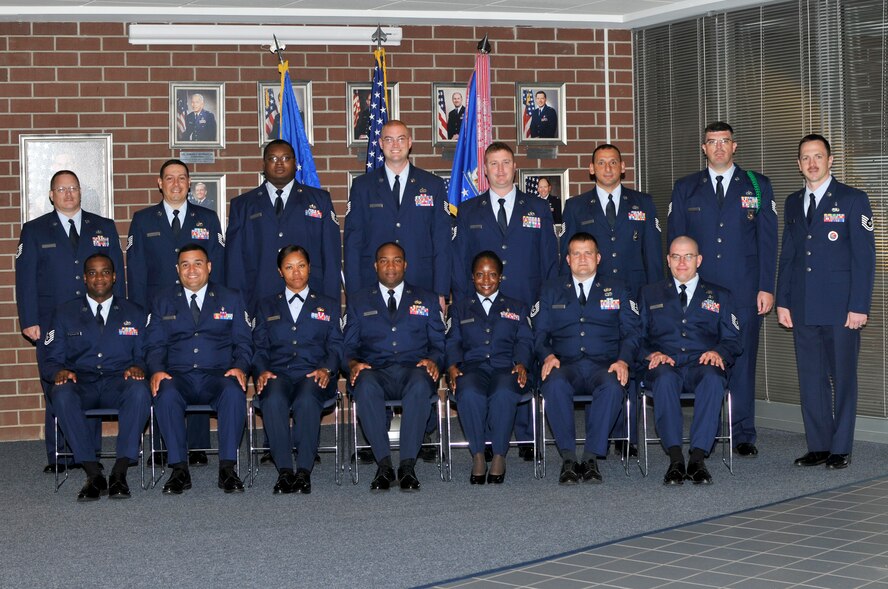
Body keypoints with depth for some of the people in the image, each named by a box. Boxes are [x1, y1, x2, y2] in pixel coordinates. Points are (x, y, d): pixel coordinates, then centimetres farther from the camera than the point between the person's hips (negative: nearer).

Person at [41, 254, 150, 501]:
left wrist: (137, 368, -11)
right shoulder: (66, 314, 17)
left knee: (139, 391, -37)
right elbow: (51, 360, 12)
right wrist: (59, 372, -12)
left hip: (120, 384, 0)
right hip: (81, 383, 0)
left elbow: (143, 355, 14)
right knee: (62, 394, -37)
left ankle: (119, 473, -36)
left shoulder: (134, 314, 19)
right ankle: (94, 474, -33)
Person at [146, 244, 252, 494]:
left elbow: (243, 343, 10)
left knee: (234, 392, -35)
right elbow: (155, 345, 10)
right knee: (166, 394, -35)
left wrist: (240, 368, -12)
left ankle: (227, 468, -28)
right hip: (178, 376, 0)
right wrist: (157, 370, -12)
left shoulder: (231, 299, 14)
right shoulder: (163, 301, 16)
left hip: (218, 376, 0)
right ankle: (179, 469, -26)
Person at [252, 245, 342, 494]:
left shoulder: (328, 306, 23)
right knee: (273, 399, -37)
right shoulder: (266, 307, 25)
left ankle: (304, 470, -38)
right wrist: (262, 371, -7)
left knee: (307, 398, -38)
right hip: (278, 375, 1)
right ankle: (284, 470, -35)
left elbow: (336, 346, 12)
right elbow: (259, 346, 14)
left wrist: (326, 369, -9)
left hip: (313, 376, -1)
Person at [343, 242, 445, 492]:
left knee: (420, 385, -38)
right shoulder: (358, 301, 20)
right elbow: (349, 345, 14)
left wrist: (432, 361, -8)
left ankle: (407, 465, -37)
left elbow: (438, 343, 15)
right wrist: (353, 363, -9)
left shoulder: (426, 300, 21)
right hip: (375, 372, 0)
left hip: (413, 371, 0)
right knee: (365, 386, -38)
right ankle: (384, 465, -33)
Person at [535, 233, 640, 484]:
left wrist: (623, 360, -10)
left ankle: (591, 457, -32)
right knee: (555, 384, -36)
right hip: (565, 365, 1)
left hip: (604, 366, 0)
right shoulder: (551, 290, 20)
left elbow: (631, 331, 10)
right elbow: (540, 332, 12)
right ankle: (568, 458, -31)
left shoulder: (617, 289, 17)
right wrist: (548, 356, -10)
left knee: (613, 386, -37)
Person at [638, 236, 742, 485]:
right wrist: (651, 354, -9)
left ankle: (698, 458, -41)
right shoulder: (650, 294, 23)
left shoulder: (719, 296, 22)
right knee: (664, 378, -38)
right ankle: (675, 459, -40)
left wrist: (718, 352, -9)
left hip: (702, 365, 0)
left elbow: (733, 340, 14)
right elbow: (639, 336, 13)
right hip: (665, 365, 0)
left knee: (713, 378, -38)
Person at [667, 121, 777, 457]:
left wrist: (766, 288, -2)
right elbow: (675, 241, 11)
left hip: (744, 291, -1)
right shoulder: (685, 189, 11)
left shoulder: (757, 186, 8)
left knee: (743, 359, 1)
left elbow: (767, 240, 5)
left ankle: (743, 435, 8)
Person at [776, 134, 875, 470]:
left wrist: (859, 306, -12)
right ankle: (818, 446, 14)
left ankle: (840, 449, 7)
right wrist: (782, 301, 9)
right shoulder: (793, 203, 14)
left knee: (842, 377, 1)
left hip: (840, 307, -5)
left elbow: (864, 257, -6)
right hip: (803, 308, 5)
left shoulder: (852, 200, -2)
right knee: (810, 378, 6)